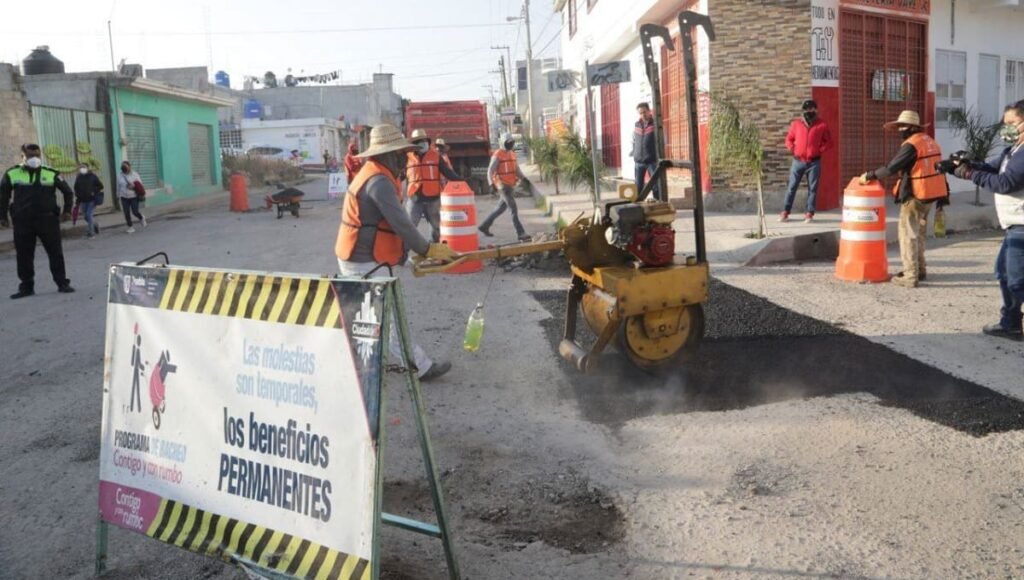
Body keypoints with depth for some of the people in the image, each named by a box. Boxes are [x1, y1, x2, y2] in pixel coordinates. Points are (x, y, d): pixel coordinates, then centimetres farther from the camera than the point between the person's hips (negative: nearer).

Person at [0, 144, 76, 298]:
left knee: (55, 253, 2)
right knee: (24, 255, 5)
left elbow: (68, 192, 11)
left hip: (48, 220, -1)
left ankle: (62, 283, 10)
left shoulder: (51, 174, 2)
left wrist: (67, 210, 4)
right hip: (22, 222, 1)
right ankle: (26, 287, 15)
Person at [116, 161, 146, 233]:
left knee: (135, 212, -8)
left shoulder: (134, 174, -2)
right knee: (126, 213, 0)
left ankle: (141, 218, 26)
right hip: (124, 197, 3)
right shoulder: (120, 176, 6)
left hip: (134, 197, -3)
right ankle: (130, 227, 11)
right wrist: (118, 195, 13)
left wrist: (134, 186, -19)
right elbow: (118, 187, 12)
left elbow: (140, 184, -1)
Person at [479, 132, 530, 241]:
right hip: (503, 186, -9)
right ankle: (521, 234, -14)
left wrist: (524, 179, -1)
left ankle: (484, 226, 30)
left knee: (501, 208, 17)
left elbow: (517, 170, 14)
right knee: (514, 209, -14)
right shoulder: (497, 155, -11)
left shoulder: (512, 154, 13)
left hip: (511, 186, 9)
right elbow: (490, 171, -12)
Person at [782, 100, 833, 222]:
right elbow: (789, 139, 13)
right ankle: (785, 212, 7)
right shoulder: (796, 123, 5)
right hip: (798, 161, 1)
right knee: (792, 187, 2)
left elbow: (828, 142, 7)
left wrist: (820, 150, -6)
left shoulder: (822, 125, 2)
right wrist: (793, 150, -2)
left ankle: (809, 213, 6)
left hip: (814, 162, -1)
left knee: (812, 188, 1)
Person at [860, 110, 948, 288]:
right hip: (930, 195, 9)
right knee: (918, 233, 20)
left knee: (908, 234, -3)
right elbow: (936, 168, 15)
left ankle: (911, 276, -4)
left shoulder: (911, 145, -16)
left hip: (915, 196, -9)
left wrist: (869, 176, -9)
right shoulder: (930, 142, 12)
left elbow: (891, 168, -20)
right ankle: (919, 270, 30)